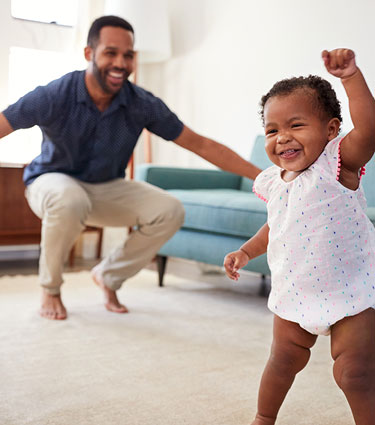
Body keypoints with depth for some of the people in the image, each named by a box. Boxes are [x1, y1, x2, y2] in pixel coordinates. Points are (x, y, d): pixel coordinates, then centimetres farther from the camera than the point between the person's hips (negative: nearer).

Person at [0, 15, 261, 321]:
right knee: (70, 200, -39)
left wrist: (262, 176, -15)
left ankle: (109, 275, 6)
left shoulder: (142, 105, -16)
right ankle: (50, 290, -11)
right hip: (53, 181, -3)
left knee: (169, 211, -18)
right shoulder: (55, 96, -24)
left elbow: (201, 145, -12)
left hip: (107, 188, 4)